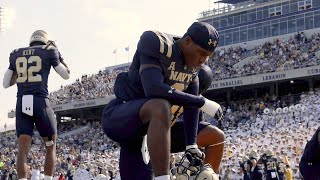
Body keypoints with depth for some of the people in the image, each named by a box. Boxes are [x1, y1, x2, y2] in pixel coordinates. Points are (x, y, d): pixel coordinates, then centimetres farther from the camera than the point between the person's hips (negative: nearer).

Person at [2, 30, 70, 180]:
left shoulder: (16, 54, 15)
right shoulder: (48, 51, 5)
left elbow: (6, 83, 19)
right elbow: (66, 75, 17)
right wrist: (56, 52, 24)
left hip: (21, 104, 3)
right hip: (40, 103, -3)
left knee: (23, 149, -1)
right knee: (50, 147, 11)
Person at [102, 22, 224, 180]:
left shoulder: (193, 63, 3)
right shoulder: (159, 49, -21)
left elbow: (191, 104, 1)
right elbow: (153, 90, -35)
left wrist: (192, 144, -9)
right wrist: (202, 102, -31)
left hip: (157, 128, 8)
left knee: (216, 138, 5)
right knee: (160, 106, -41)